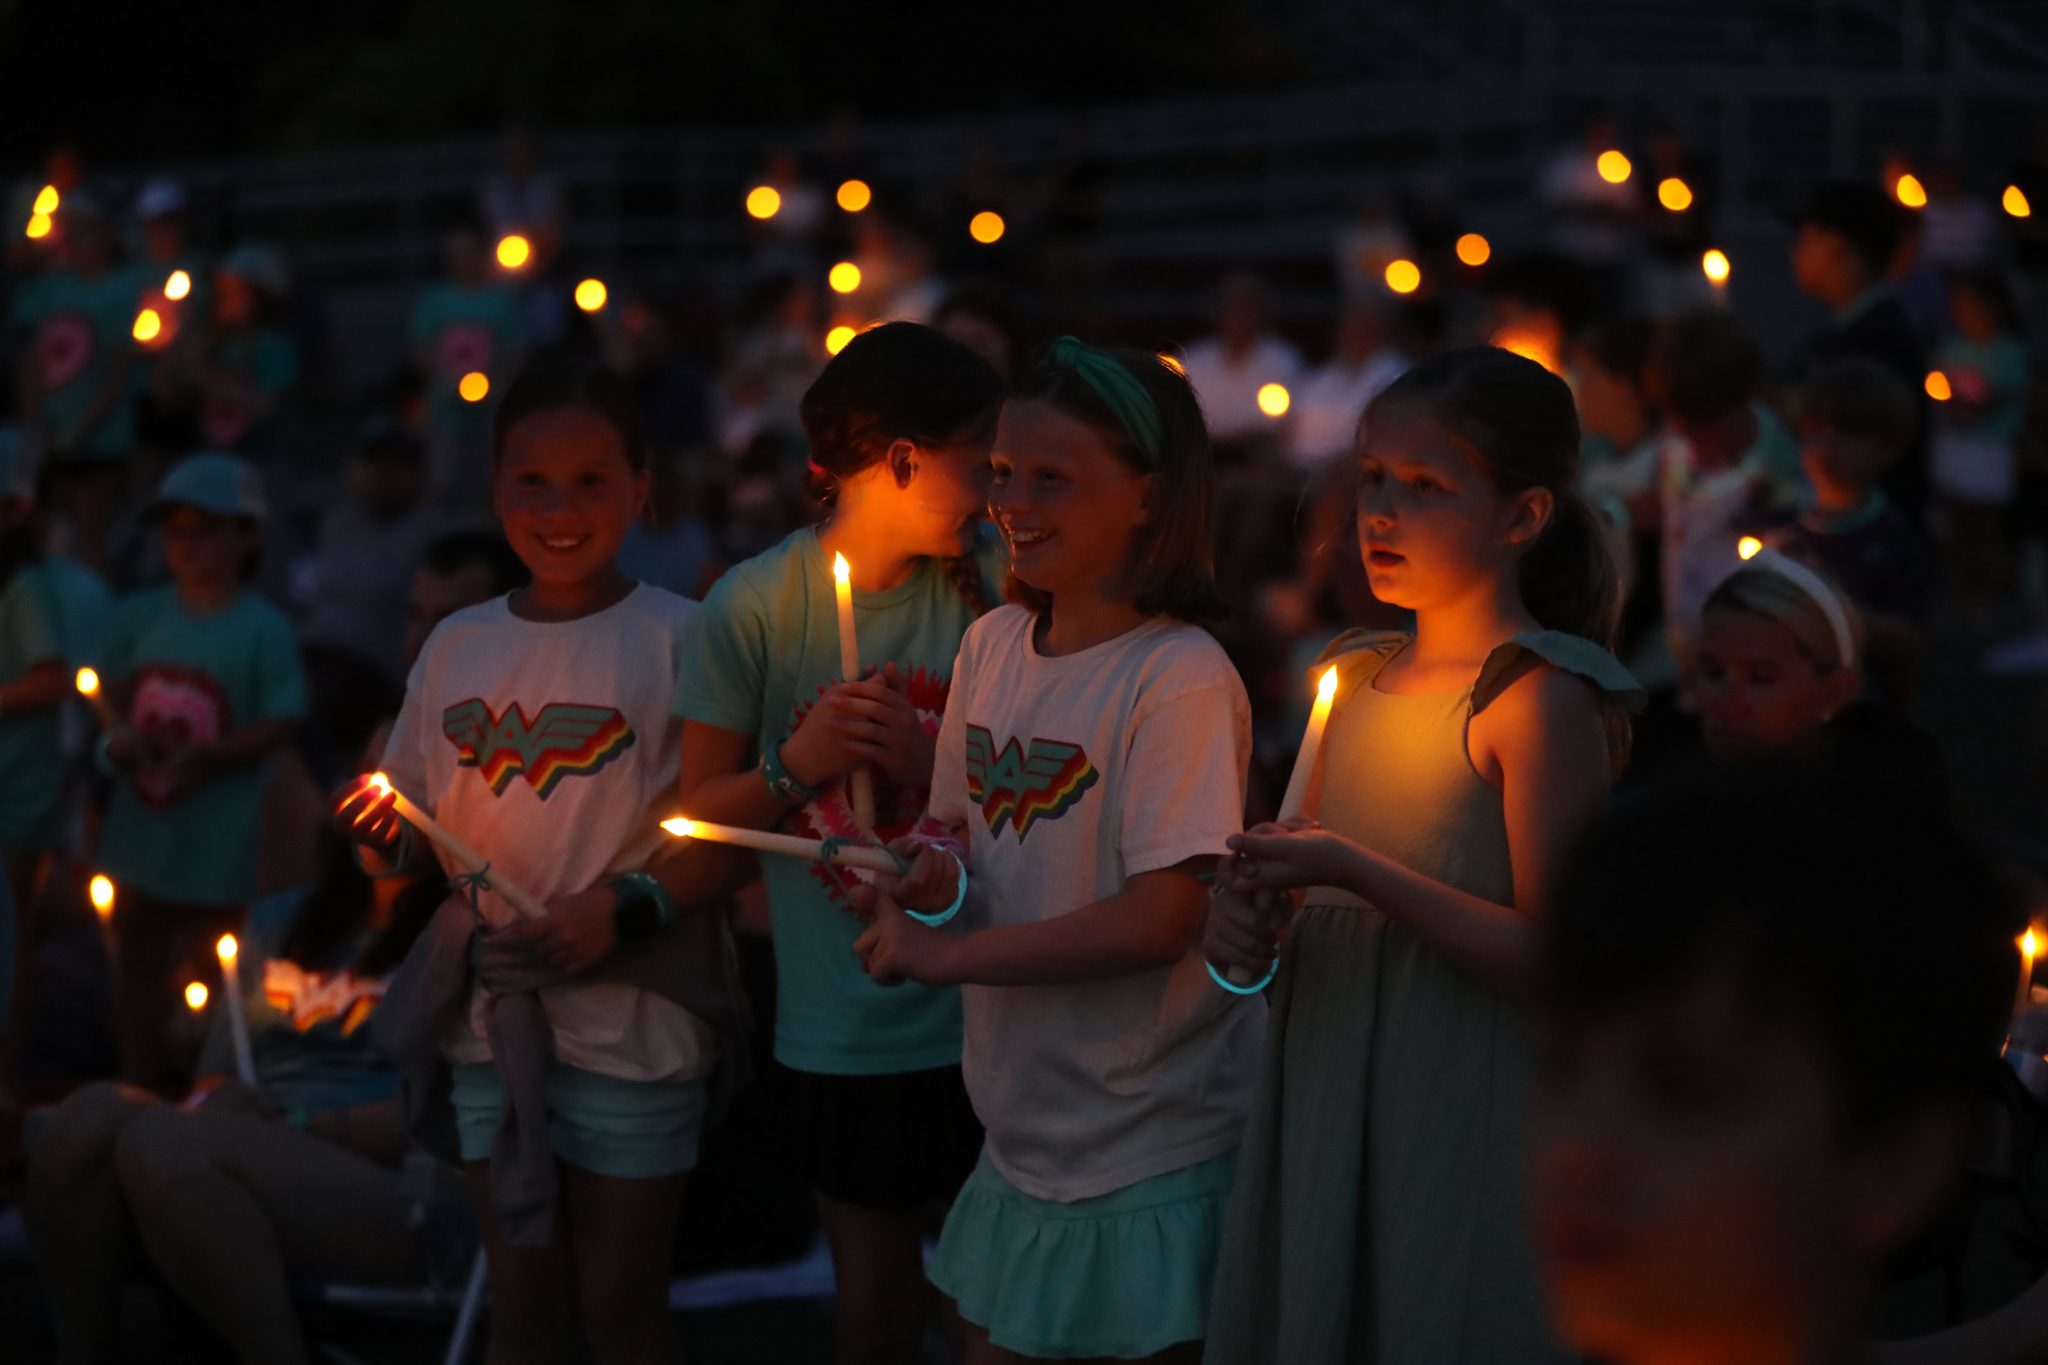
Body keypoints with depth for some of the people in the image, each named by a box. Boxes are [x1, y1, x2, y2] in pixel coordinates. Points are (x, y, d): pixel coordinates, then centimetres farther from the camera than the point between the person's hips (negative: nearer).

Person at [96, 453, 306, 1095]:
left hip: (216, 840, -5)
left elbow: (279, 726, -13)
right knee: (138, 966, 16)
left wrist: (205, 758, -24)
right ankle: (139, 1086, 29)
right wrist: (119, 737, -8)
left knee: (200, 972, 6)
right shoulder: (143, 615, 3)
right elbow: (113, 690, 13)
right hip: (140, 827, 5)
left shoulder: (264, 629, -12)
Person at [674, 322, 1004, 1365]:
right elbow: (700, 808, 1)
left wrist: (934, 758, -14)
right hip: (843, 1016, -1)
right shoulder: (757, 603, -5)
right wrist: (797, 762, -16)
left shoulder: (991, 584, -2)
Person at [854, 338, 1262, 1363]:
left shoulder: (1180, 679, -18)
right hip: (1022, 1135, 7)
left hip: (1151, 1158, -7)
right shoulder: (991, 644, 5)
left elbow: (1161, 921, -23)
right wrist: (933, 875, -7)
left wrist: (948, 955, -16)